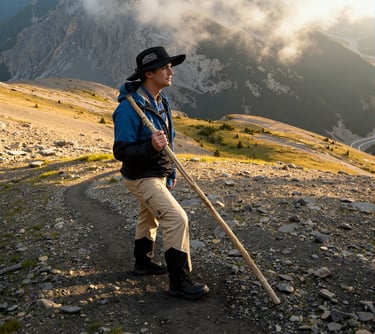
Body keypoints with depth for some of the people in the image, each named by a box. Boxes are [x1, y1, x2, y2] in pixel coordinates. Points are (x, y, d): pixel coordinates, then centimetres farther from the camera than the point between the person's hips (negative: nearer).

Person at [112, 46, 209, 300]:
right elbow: (121, 152, -24)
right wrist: (150, 147, -39)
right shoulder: (129, 107, -25)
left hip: (158, 174, 10)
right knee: (177, 219, -16)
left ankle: (143, 262, 44)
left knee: (149, 218, 23)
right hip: (141, 177, -10)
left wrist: (171, 172, 19)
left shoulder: (162, 100, 4)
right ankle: (179, 281, -4)